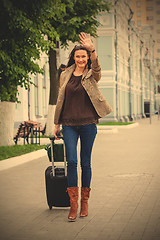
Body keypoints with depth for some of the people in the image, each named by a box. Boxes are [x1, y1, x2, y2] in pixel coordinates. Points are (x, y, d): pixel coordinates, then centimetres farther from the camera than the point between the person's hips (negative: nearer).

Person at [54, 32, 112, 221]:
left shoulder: (91, 75, 2)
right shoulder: (65, 75, 10)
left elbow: (96, 68, -23)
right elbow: (60, 100, 15)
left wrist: (92, 50, -41)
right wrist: (57, 124, 14)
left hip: (88, 123, -1)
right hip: (69, 124, 1)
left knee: (85, 163, 4)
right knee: (71, 161, -10)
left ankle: (85, 201, 18)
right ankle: (73, 203, -6)